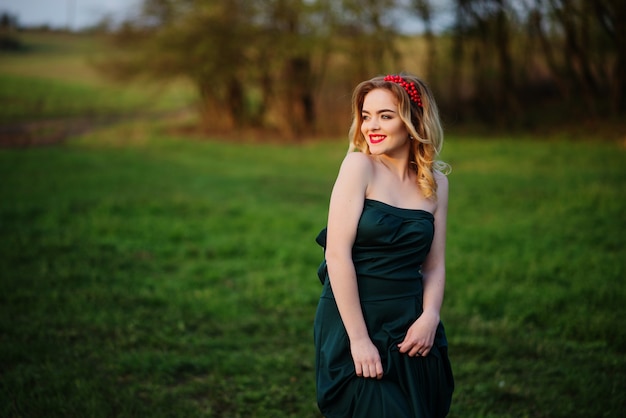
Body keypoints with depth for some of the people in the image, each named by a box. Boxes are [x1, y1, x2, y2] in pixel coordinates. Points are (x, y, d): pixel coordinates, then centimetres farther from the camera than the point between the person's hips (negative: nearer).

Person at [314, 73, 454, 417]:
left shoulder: (436, 182, 5)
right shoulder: (360, 165, -8)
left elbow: (434, 266, 8)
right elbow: (337, 253, -14)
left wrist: (430, 317, -11)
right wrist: (359, 338, -17)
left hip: (410, 328, 5)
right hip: (353, 321, -4)